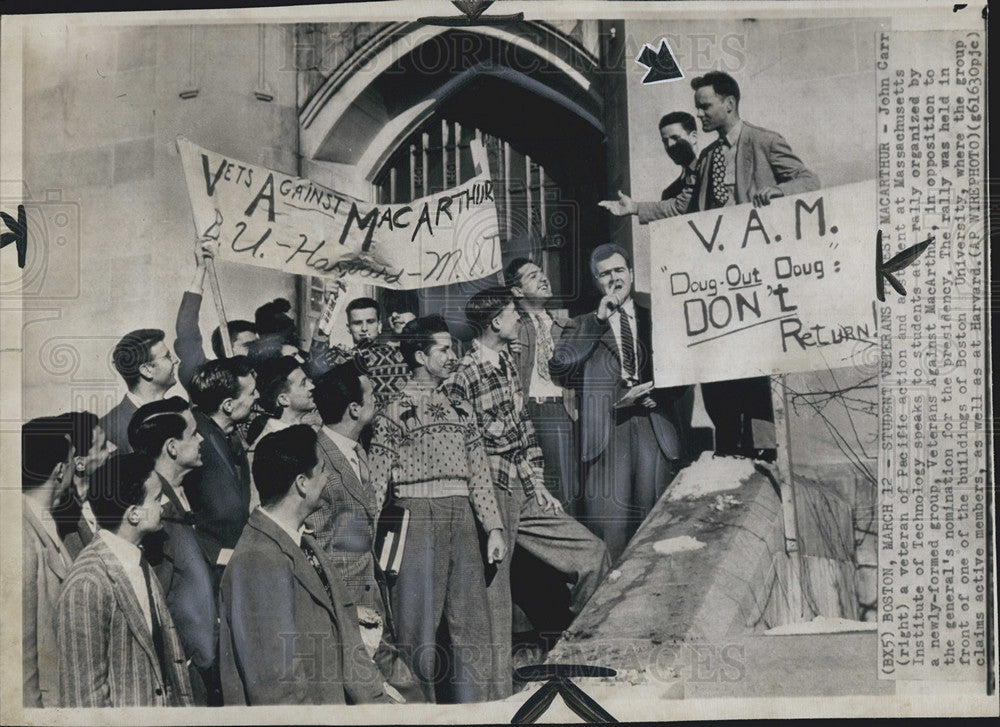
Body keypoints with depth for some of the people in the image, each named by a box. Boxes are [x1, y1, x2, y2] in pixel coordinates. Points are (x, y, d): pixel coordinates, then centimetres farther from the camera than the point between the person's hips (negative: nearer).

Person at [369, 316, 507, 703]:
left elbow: (479, 475, 15)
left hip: (462, 520, 5)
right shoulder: (394, 411, 0)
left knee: (473, 624, 4)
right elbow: (376, 482, -4)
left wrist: (494, 528, 8)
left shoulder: (461, 410, 17)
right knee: (418, 628, -2)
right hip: (417, 521, -5)